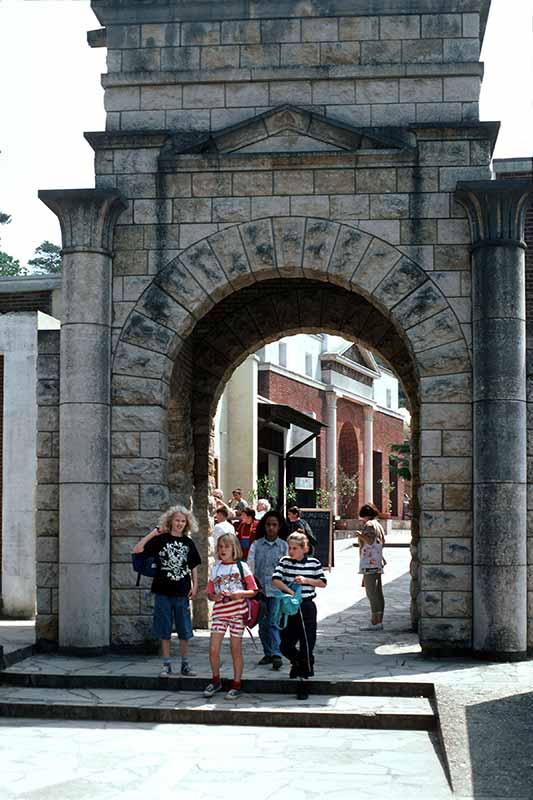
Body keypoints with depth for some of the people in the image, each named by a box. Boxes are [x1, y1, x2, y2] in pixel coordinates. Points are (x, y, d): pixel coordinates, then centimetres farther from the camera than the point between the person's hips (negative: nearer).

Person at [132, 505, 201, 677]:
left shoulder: (188, 543, 7)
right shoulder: (161, 539, -1)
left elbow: (193, 567, 13)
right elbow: (137, 550, -10)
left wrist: (195, 585, 2)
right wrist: (153, 533, -11)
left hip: (182, 592, 2)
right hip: (163, 591, -2)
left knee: (184, 630, 6)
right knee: (164, 630, 4)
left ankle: (185, 664, 16)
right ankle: (166, 665, 13)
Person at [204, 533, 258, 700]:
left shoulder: (241, 566, 1)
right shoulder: (216, 568, 10)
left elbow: (253, 591, 0)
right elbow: (210, 594, 11)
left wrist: (240, 593, -17)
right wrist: (216, 597, -10)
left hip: (237, 611, -2)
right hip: (219, 611, 2)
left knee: (236, 649, 4)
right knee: (213, 649, -4)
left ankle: (236, 685, 14)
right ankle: (216, 681, 16)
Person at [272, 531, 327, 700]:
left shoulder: (313, 563, -2)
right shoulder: (284, 562, 1)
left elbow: (323, 583, 3)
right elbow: (275, 580, -9)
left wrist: (306, 580, -12)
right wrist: (289, 591, -23)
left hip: (306, 607, -2)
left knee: (306, 645, -2)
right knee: (285, 645, 6)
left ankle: (303, 681, 8)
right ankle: (297, 662, 39)